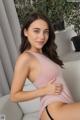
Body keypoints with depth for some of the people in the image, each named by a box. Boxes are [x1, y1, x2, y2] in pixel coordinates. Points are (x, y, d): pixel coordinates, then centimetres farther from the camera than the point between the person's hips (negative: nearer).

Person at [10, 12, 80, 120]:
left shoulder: (43, 55, 18)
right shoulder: (25, 58, -9)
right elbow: (14, 96, -9)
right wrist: (45, 90, -15)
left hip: (64, 107, 9)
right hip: (55, 111, -9)